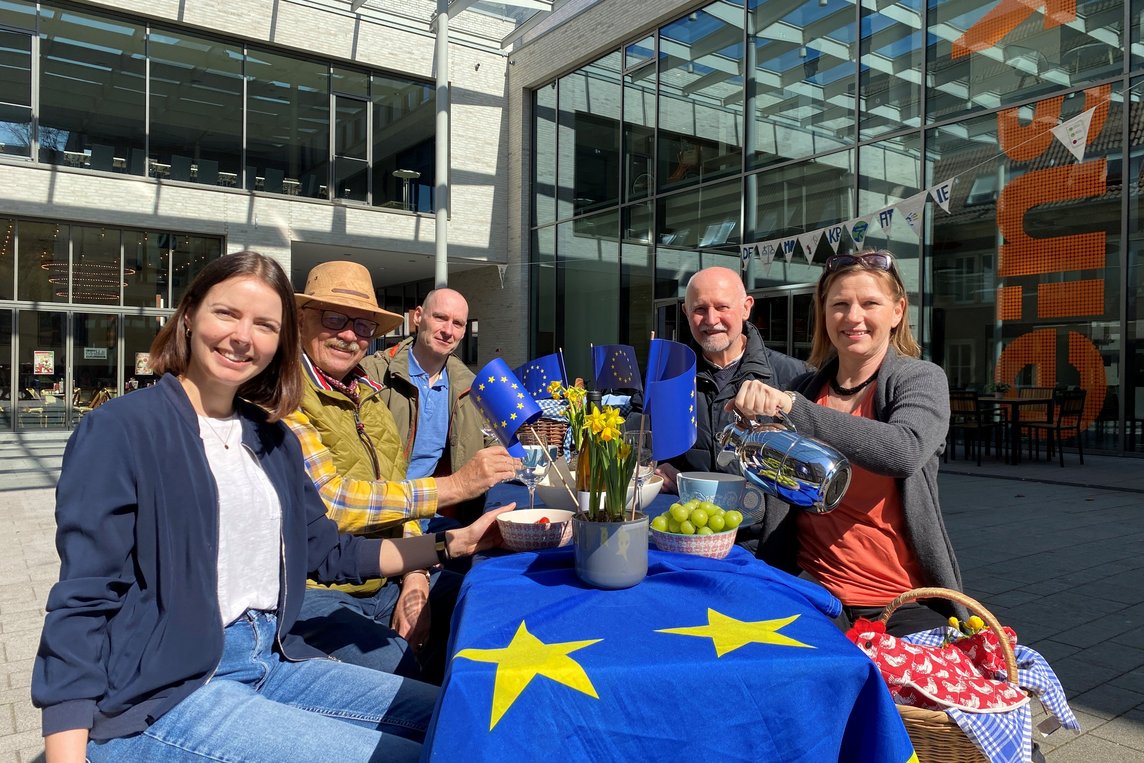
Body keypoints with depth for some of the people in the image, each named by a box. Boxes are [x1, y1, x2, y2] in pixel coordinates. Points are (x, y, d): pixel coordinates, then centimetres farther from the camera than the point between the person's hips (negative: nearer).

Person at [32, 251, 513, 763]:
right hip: (159, 695, -7)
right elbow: (82, 604, -13)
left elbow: (328, 552, 12)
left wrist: (452, 544, 6)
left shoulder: (273, 439, 9)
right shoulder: (118, 431, -11)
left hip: (270, 661, 7)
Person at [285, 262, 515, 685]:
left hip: (382, 580, 8)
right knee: (399, 669, -29)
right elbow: (328, 500, -25)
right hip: (314, 591, -8)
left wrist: (416, 580, -2)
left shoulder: (367, 395, 12)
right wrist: (452, 486, -23)